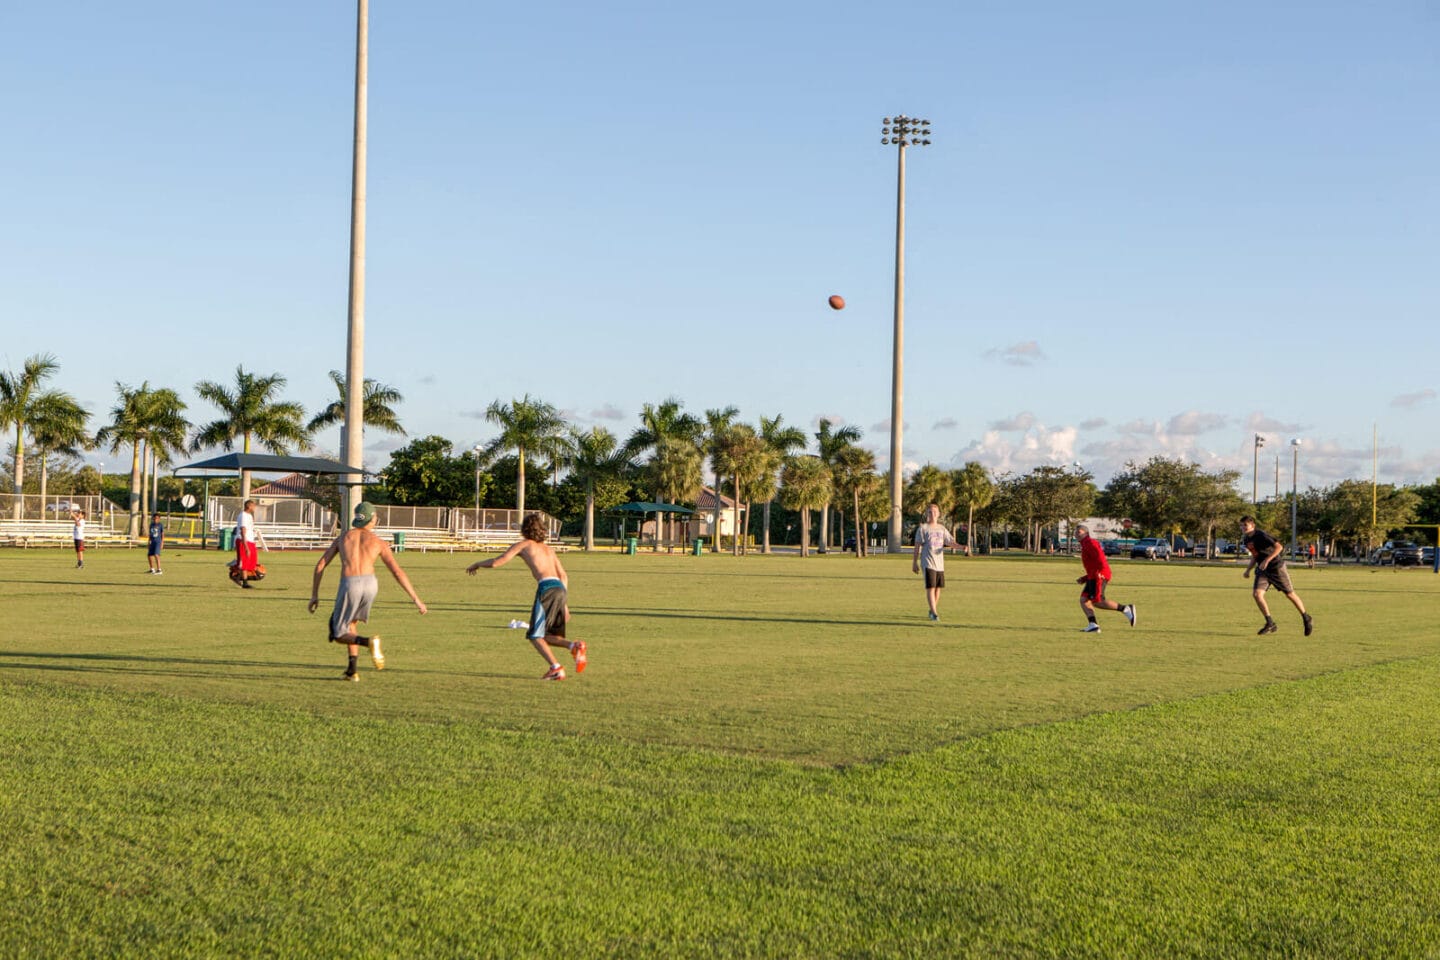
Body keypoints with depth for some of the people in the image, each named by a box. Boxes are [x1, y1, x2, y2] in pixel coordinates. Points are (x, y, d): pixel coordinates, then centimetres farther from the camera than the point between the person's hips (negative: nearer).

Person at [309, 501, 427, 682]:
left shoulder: (342, 537, 16)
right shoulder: (379, 543, 11)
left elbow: (320, 565, 12)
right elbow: (398, 573, 5)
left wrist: (314, 595, 17)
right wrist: (416, 600, 7)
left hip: (349, 586, -2)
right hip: (370, 585, 2)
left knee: (338, 636, 9)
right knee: (351, 623, 28)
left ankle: (369, 642, -22)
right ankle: (352, 670, 17)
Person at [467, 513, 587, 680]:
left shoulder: (522, 544, 11)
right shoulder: (548, 548, 29)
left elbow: (495, 563, 7)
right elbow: (564, 576, 25)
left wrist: (476, 564, 26)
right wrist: (564, 605, 27)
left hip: (547, 588, -6)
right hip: (561, 588, 6)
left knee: (535, 636, 4)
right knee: (546, 636, 16)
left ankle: (556, 668, -10)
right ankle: (575, 646, -9)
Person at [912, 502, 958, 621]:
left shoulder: (942, 529, 12)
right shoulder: (923, 528, -1)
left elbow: (950, 542, 6)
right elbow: (917, 546, -1)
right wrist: (914, 563, -3)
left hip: (940, 563, 5)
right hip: (928, 562, -5)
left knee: (938, 588, 10)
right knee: (930, 588, -11)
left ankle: (933, 610, 27)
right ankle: (934, 613, -12)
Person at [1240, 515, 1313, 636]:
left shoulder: (1261, 535, -20)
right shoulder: (1246, 539, 4)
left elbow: (1278, 546, -26)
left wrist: (1267, 560, -32)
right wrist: (1248, 570, 8)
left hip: (1276, 567, -7)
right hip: (1262, 570, 7)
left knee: (1290, 594, 5)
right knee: (1257, 594, -13)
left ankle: (1307, 619, 24)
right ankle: (1270, 624, -4)